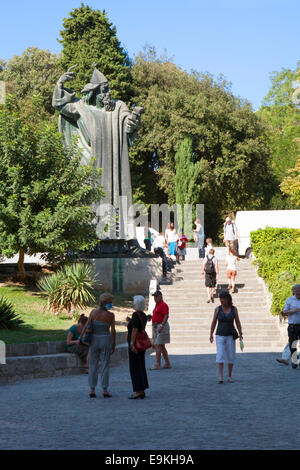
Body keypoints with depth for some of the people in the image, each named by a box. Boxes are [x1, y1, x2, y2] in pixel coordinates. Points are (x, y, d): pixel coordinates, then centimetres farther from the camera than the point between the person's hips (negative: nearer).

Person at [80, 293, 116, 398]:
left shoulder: (93, 312, -5)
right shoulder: (110, 315, -8)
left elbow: (86, 327, -6)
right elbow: (113, 331, -7)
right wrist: (113, 345, 2)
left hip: (94, 341, 2)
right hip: (106, 340, -2)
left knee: (93, 365, 7)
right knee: (105, 366, 5)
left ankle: (92, 390, 5)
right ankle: (105, 390, 3)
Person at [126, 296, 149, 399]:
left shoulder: (136, 315, -16)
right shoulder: (144, 315, 10)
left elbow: (135, 330, -24)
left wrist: (132, 344, -26)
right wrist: (131, 321, 17)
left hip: (135, 343, -9)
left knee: (135, 367, -4)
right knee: (141, 366, 12)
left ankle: (138, 391, -6)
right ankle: (142, 391, 14)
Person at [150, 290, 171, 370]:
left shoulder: (163, 305, -11)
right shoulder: (157, 305, 19)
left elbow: (166, 316, -20)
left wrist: (161, 326, -27)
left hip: (162, 326, -10)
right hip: (156, 326, 10)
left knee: (157, 345, -14)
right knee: (161, 346, 12)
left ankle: (158, 364, -16)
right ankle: (167, 363, 18)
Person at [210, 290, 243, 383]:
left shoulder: (234, 309, -1)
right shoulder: (218, 309, -2)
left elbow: (237, 322, 2)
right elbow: (213, 322, 2)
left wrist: (240, 334, -8)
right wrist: (211, 335, -5)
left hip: (230, 336, 1)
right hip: (220, 336, -1)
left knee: (231, 356, 3)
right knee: (220, 355, -14)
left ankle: (230, 376, 19)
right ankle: (220, 377, -18)